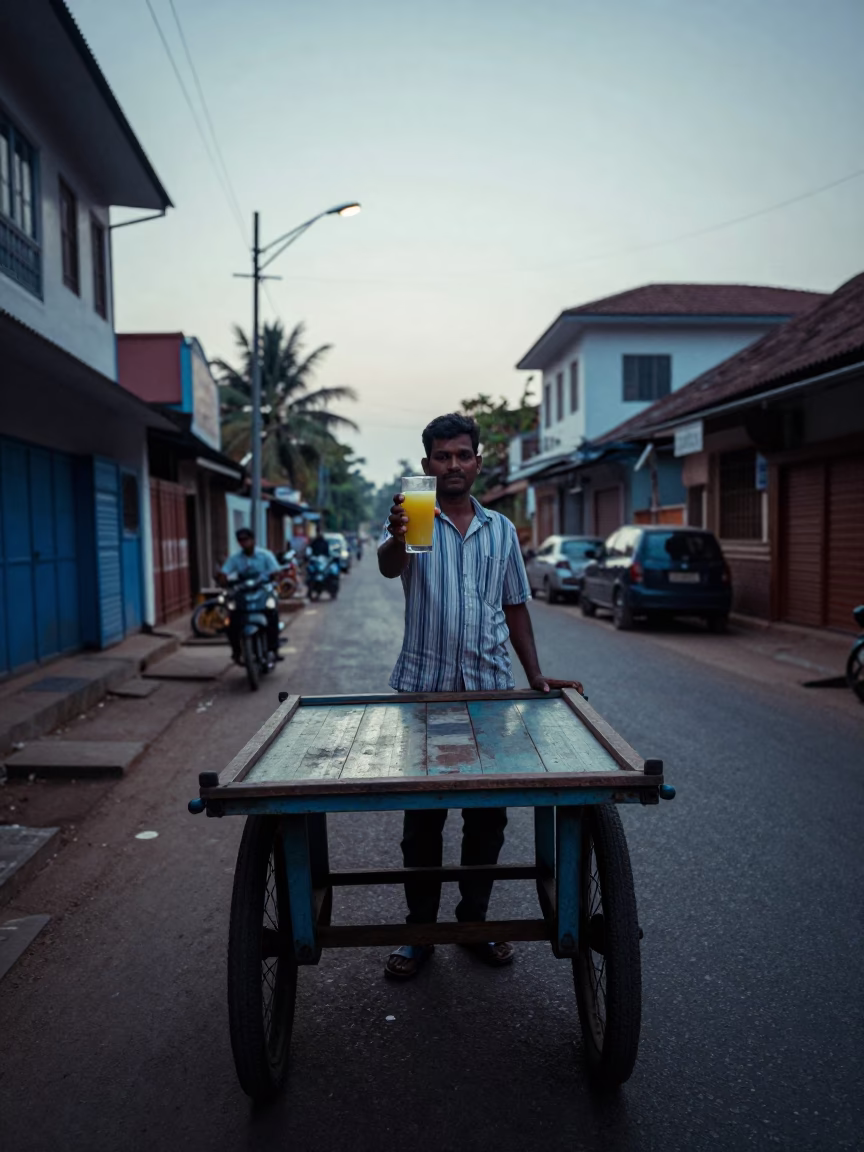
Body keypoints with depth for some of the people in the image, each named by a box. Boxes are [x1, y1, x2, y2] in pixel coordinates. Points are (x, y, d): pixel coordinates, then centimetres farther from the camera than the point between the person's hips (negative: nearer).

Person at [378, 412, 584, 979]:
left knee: (488, 815, 11)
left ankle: (475, 921, 30)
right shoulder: (412, 520, -1)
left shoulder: (502, 529, 9)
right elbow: (390, 566, -24)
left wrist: (536, 676, 6)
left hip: (490, 688, 3)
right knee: (422, 815, 8)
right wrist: (397, 539, -47)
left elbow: (516, 607, 14)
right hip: (423, 688, -2)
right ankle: (420, 930, 24)